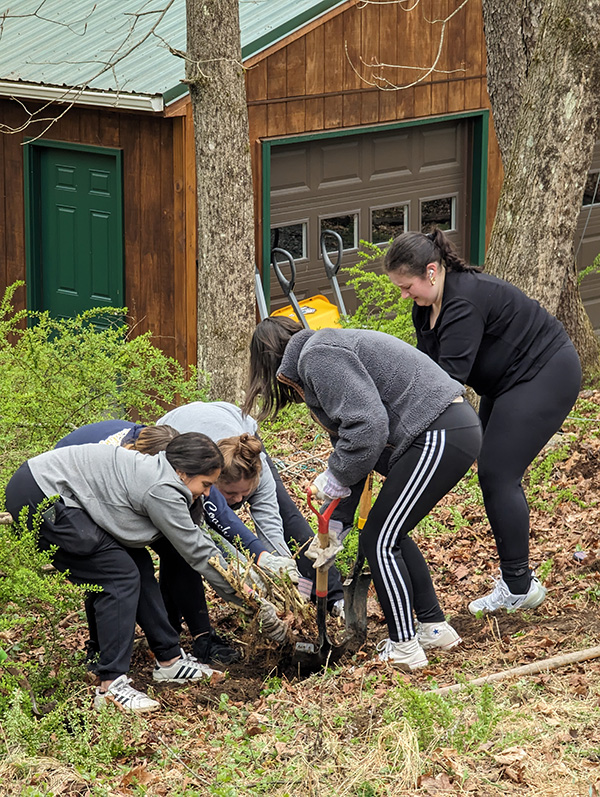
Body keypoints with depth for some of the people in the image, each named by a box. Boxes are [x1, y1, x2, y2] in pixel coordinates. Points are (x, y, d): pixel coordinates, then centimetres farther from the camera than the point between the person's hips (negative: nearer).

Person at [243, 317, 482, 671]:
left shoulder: (317, 356, -8)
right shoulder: (330, 352, 25)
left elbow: (368, 423, -22)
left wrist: (336, 476, -6)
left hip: (440, 438, -10)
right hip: (458, 428, 10)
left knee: (379, 540, -1)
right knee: (391, 534, 20)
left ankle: (404, 648, 5)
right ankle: (434, 628, 28)